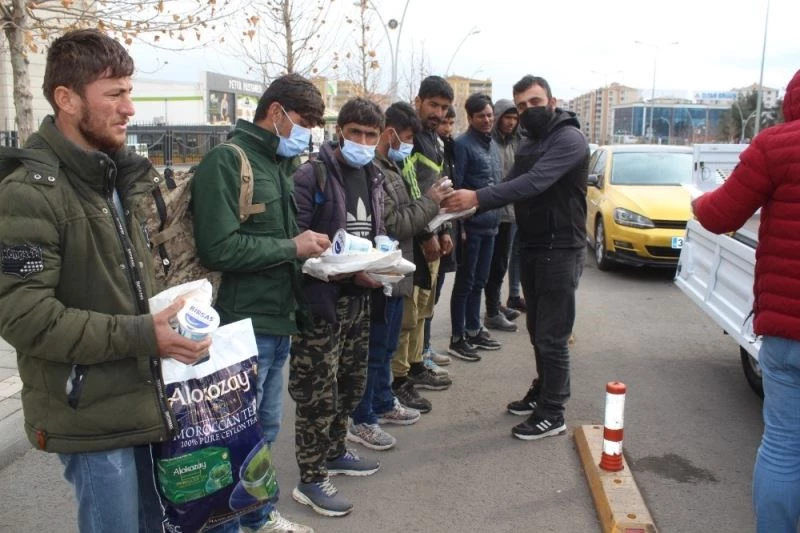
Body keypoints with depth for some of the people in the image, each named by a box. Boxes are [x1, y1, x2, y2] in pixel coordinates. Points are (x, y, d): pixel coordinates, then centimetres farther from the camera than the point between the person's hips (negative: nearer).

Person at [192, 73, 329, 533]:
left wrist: (311, 249, 4)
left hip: (278, 322, 9)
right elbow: (220, 247, -22)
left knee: (266, 429, 20)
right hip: (243, 324, -9)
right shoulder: (227, 159, -12)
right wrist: (292, 247, -14)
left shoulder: (280, 164, 15)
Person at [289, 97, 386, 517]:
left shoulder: (374, 177, 12)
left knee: (351, 383, 19)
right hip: (321, 299, -8)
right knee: (318, 392, -1)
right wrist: (347, 271, -21)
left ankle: (334, 453, 38)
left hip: (359, 299, 8)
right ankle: (310, 480, 14)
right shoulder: (312, 175, -12)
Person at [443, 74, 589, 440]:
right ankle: (541, 393, 33)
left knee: (552, 336, -3)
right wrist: (471, 206, -12)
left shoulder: (569, 139, -16)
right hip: (530, 247, 9)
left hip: (560, 250, -9)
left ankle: (552, 414, 8)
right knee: (537, 330, 17)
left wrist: (478, 198, -38)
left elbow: (534, 183, -30)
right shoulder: (528, 144, 14)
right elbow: (514, 185, 7)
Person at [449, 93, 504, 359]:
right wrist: (458, 224, -19)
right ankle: (457, 337, 9)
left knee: (479, 282, 15)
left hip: (490, 225, 8)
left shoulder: (493, 145, 15)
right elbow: (455, 186, -16)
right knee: (465, 283, 0)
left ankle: (473, 330, 27)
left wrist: (496, 217, 16)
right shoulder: (462, 144, -11)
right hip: (471, 225, -8)